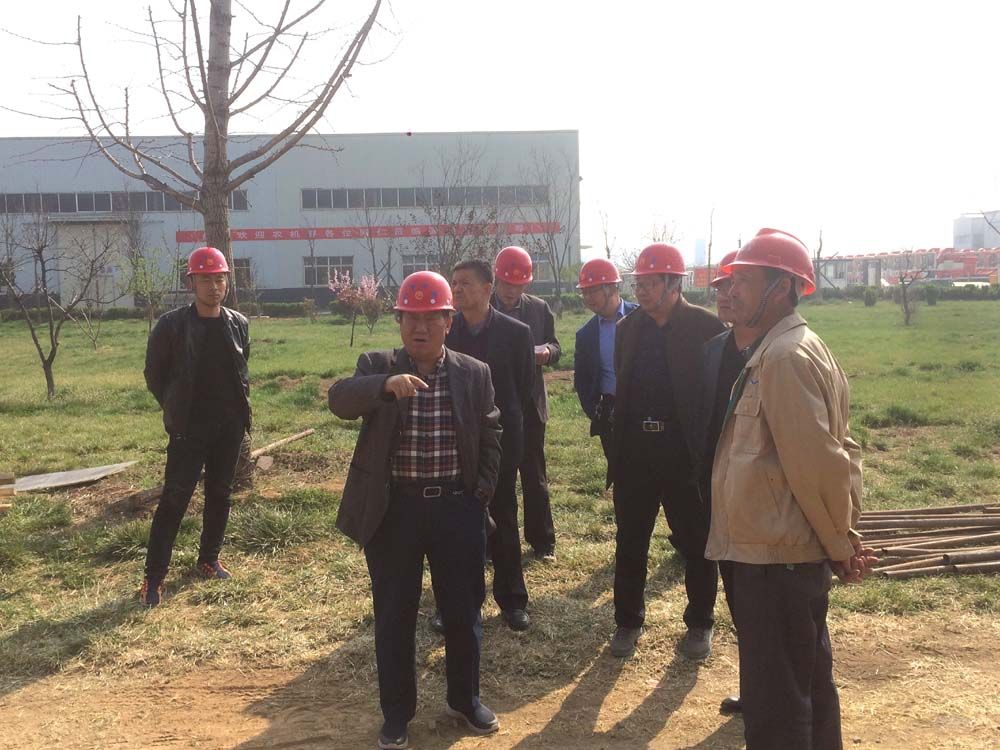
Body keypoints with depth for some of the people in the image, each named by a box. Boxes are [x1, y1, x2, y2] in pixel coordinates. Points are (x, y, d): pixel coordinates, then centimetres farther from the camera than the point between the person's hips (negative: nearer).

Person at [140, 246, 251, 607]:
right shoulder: (171, 325, -9)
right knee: (174, 499, -4)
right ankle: (154, 576, 4)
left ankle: (209, 560, 28)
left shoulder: (239, 325, 4)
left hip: (230, 427, 4)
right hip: (189, 429, -4)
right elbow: (154, 374, 0)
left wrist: (241, 407, 9)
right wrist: (176, 410, 3)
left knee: (220, 495, 12)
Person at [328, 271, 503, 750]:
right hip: (393, 508, -1)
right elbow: (340, 399, -21)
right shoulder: (376, 367, -2)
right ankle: (396, 712, 26)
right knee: (394, 615, 9)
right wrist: (386, 383, -38)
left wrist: (482, 493, 0)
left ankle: (464, 698, 34)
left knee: (464, 610, 12)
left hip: (458, 507, 2)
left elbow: (490, 438, 9)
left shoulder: (475, 374, 2)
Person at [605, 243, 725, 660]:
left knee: (696, 545, 10)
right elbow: (621, 390, 12)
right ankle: (628, 622, 27)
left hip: (687, 453, -4)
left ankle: (700, 624, 28)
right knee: (630, 544, 11)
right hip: (635, 450, 4)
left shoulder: (706, 327, -7)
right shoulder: (628, 328, 8)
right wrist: (616, 449, 7)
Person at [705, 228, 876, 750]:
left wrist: (839, 544, -9)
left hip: (775, 558, -10)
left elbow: (819, 463, -22)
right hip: (784, 553, 10)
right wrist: (840, 541, 9)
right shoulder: (776, 350, 12)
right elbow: (835, 453, 14)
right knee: (806, 683, 22)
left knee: (774, 705, 2)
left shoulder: (786, 356, -19)